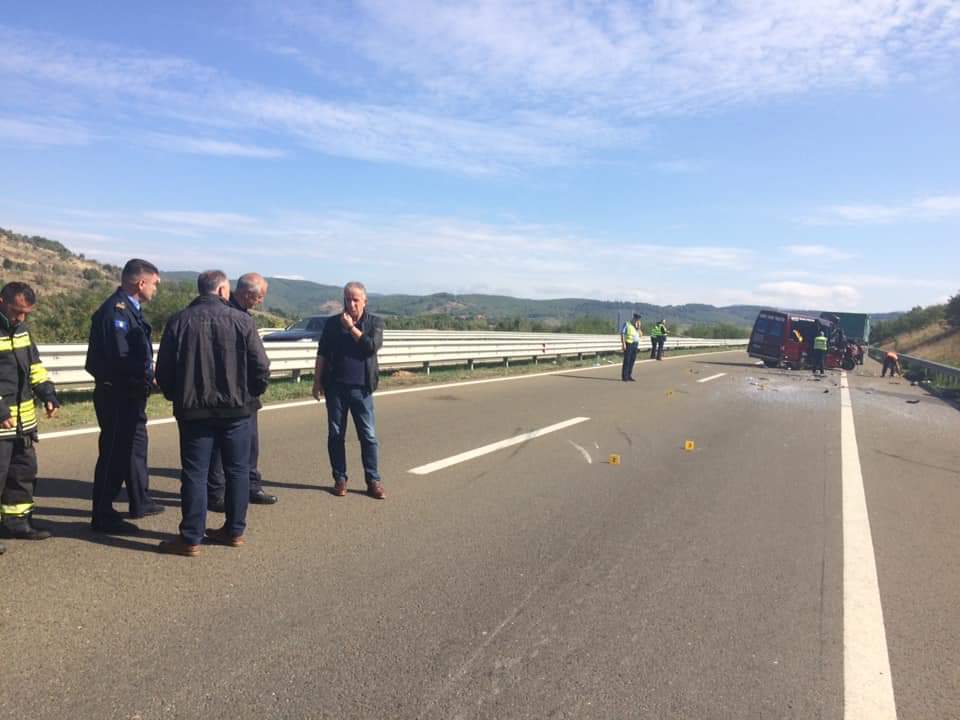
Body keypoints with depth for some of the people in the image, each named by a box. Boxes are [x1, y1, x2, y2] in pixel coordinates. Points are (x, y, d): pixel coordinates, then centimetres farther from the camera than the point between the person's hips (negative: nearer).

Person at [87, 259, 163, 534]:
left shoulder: (130, 309, 12)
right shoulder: (116, 310, -19)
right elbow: (120, 358, -26)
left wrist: (145, 377, 0)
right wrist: (145, 378, -15)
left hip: (131, 394, 10)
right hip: (116, 394, -10)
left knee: (135, 446, 20)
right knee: (114, 452, -2)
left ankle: (140, 502, 34)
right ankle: (103, 516, 9)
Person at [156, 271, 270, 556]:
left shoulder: (179, 321, -1)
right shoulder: (242, 320, -5)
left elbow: (163, 371, 1)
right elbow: (261, 367, -7)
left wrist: (177, 397, 17)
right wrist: (250, 394, 10)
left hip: (193, 410, 1)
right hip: (236, 409, 0)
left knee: (194, 473, 5)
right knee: (237, 470, 11)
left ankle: (191, 538, 8)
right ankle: (235, 531, 18)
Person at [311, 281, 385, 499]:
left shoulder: (375, 322, 3)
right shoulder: (333, 323, 7)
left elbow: (372, 346, -14)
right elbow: (322, 354, 8)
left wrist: (351, 327, -10)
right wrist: (317, 381, 3)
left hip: (361, 388, -1)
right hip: (335, 386, 2)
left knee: (369, 436, 0)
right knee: (336, 435, 7)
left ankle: (374, 481, 8)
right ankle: (339, 479, 17)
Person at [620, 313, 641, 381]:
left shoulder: (637, 326, 15)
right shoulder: (627, 324, -5)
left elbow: (640, 334, 6)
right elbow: (622, 334, -10)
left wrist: (638, 327, -5)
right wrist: (623, 344, -18)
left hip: (635, 344, 7)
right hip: (628, 344, -7)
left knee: (632, 360, 6)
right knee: (627, 360, -7)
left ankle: (629, 376, 12)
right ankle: (624, 377, -5)